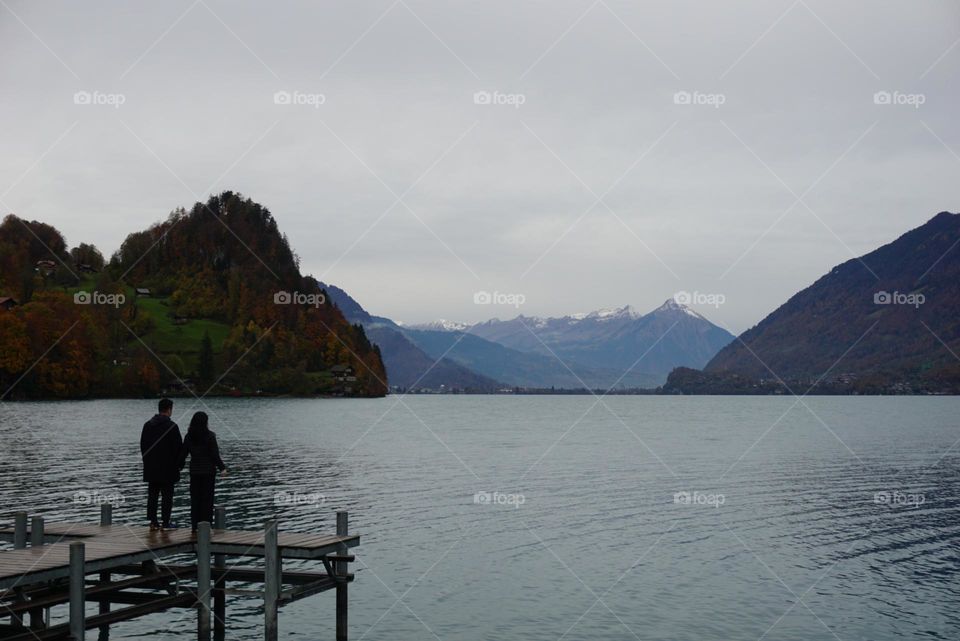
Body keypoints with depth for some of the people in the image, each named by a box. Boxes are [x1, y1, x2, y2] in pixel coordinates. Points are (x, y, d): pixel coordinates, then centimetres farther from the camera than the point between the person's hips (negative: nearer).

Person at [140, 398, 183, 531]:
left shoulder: (147, 425, 6)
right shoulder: (172, 426, -13)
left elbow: (143, 446, 12)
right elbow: (178, 447, -11)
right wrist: (178, 464, 2)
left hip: (151, 468, 5)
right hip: (168, 469, -5)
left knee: (152, 495, 9)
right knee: (167, 496, 0)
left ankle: (153, 521, 9)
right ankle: (165, 522, 1)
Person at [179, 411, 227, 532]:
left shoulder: (189, 436, 1)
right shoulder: (210, 436, -11)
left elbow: (183, 453, 5)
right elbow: (215, 454, -12)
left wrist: (180, 466, 18)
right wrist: (222, 468, -5)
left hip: (194, 471, 4)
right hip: (209, 471, -3)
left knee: (195, 499, 9)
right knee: (207, 499, 3)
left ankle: (194, 526, 9)